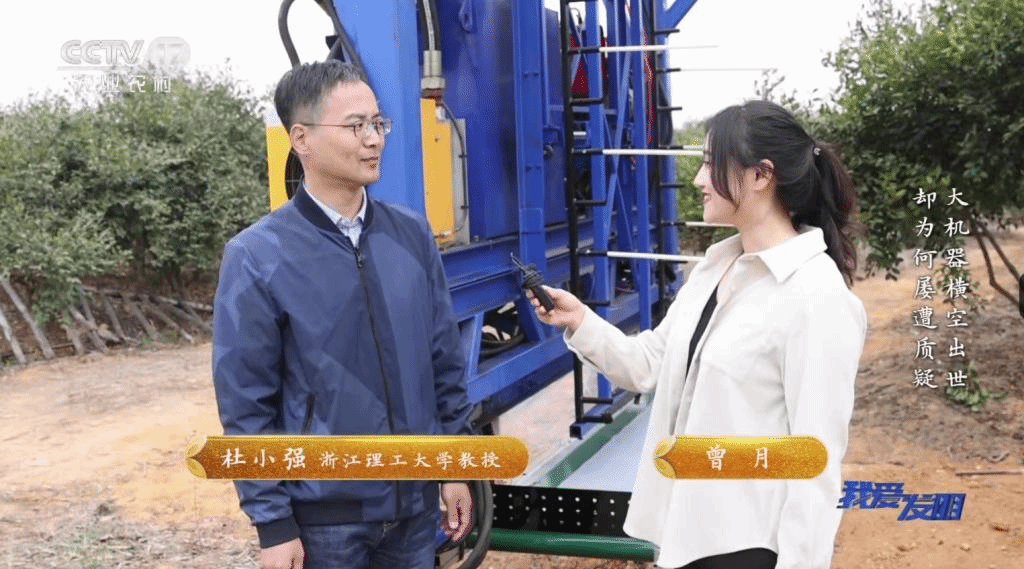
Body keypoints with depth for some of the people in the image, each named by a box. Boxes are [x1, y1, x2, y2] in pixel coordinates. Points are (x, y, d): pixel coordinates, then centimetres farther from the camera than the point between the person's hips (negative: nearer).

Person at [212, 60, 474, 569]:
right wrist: (273, 524, -9)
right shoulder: (258, 259, -11)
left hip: (416, 503, 4)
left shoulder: (412, 234, 2)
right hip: (325, 515, -4)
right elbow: (246, 406, -9)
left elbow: (446, 364, 8)